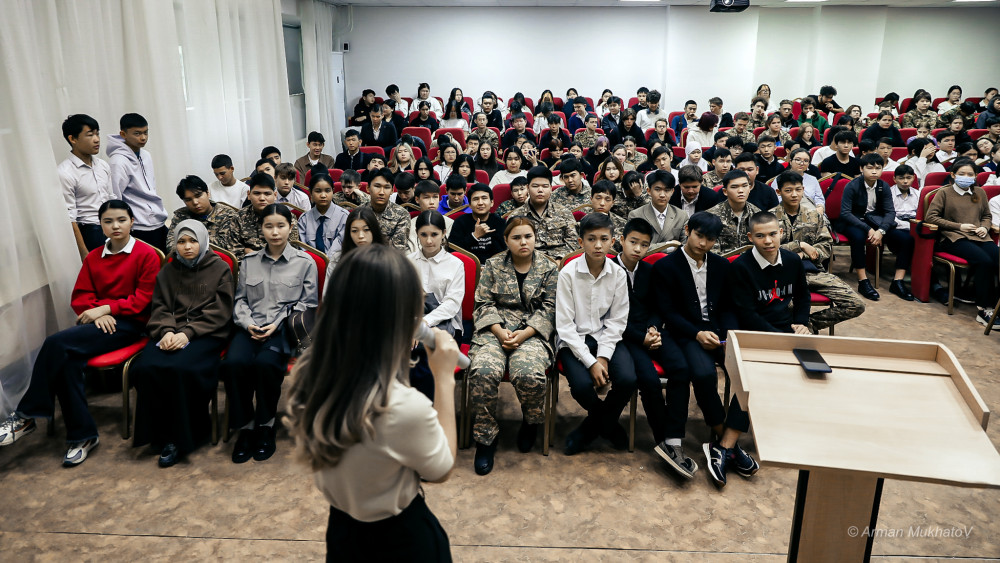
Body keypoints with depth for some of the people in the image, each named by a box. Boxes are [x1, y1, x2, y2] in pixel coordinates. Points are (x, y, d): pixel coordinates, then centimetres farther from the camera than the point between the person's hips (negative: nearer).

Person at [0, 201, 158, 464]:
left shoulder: (146, 254, -2)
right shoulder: (93, 257, 15)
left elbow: (144, 299, -7)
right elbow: (80, 297, 12)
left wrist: (106, 309, -15)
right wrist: (98, 313, -10)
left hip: (130, 323, -5)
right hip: (100, 322, 5)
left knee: (56, 342, -26)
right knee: (68, 361, -28)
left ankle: (26, 415, -14)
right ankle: (82, 434, -17)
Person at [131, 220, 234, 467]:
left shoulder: (220, 269, 6)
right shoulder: (168, 271, 19)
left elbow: (218, 313, -2)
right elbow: (159, 307, 13)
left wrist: (188, 333, -15)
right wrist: (166, 330, -9)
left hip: (206, 334, -4)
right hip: (171, 332, 4)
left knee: (182, 368, -33)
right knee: (146, 367, -26)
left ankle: (182, 438, -15)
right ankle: (161, 434, -10)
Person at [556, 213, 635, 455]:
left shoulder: (618, 274, -3)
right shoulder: (568, 273, -12)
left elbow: (617, 320, 0)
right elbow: (565, 325, -13)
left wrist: (603, 356, -14)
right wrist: (590, 362, -19)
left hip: (606, 337, 3)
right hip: (574, 340, -2)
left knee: (628, 380, -23)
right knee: (582, 385, -28)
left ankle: (592, 426, 8)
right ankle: (608, 424, 10)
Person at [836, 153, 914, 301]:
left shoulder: (884, 187, 2)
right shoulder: (852, 186, -11)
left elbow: (890, 211, -2)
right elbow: (845, 213, -18)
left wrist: (881, 231, -22)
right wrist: (868, 229, -25)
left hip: (877, 221, 5)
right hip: (854, 222, -5)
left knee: (906, 238, -15)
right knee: (858, 236, -39)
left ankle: (897, 282, -8)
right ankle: (863, 282, -29)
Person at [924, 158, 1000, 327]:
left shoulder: (980, 193, 21)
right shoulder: (944, 193, 6)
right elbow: (930, 217, -2)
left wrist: (985, 227, 7)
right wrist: (959, 226, -6)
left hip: (979, 237, 5)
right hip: (954, 238, -5)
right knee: (984, 261, -32)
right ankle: (984, 310, -27)